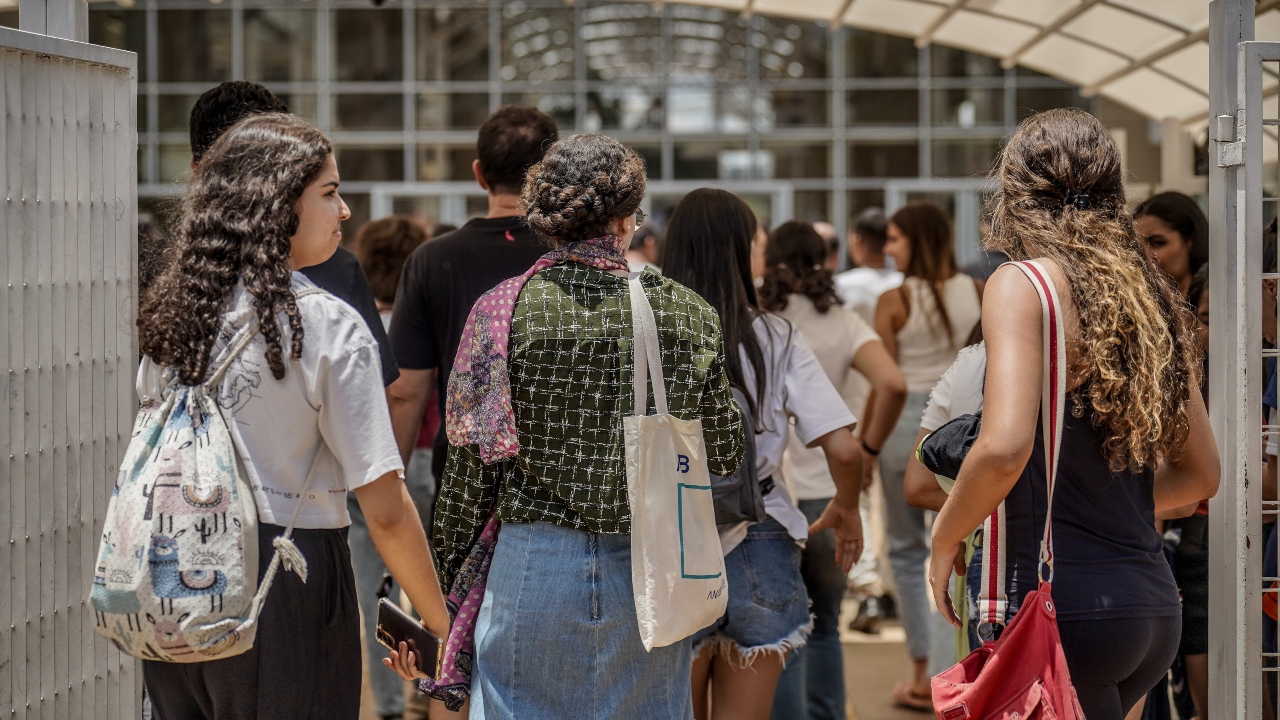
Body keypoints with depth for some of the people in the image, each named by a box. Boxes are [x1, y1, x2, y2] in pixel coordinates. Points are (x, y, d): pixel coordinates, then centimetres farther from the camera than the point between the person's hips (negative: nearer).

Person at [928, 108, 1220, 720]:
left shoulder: (1023, 284, -8)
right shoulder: (1151, 298, 14)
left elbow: (1004, 447, -22)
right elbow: (1200, 473, 20)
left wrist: (944, 540, -6)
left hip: (1068, 605, -8)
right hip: (1156, 607, 8)